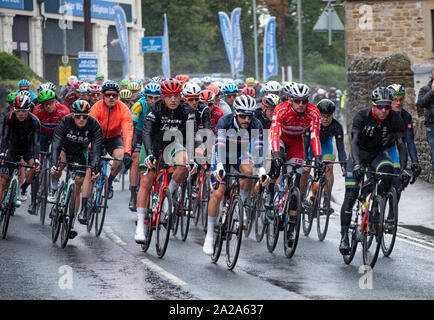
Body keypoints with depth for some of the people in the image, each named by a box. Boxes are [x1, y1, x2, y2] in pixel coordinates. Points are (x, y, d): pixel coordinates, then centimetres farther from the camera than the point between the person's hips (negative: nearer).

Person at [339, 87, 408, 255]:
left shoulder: (395, 119, -19)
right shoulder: (362, 116, -25)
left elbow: (401, 144, -24)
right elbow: (354, 141, -34)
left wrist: (404, 168, -38)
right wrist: (357, 164, -50)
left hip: (378, 154, 2)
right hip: (359, 154, -2)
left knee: (388, 172, -32)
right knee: (350, 195, -12)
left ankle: (376, 211, -14)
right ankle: (344, 236, -5)